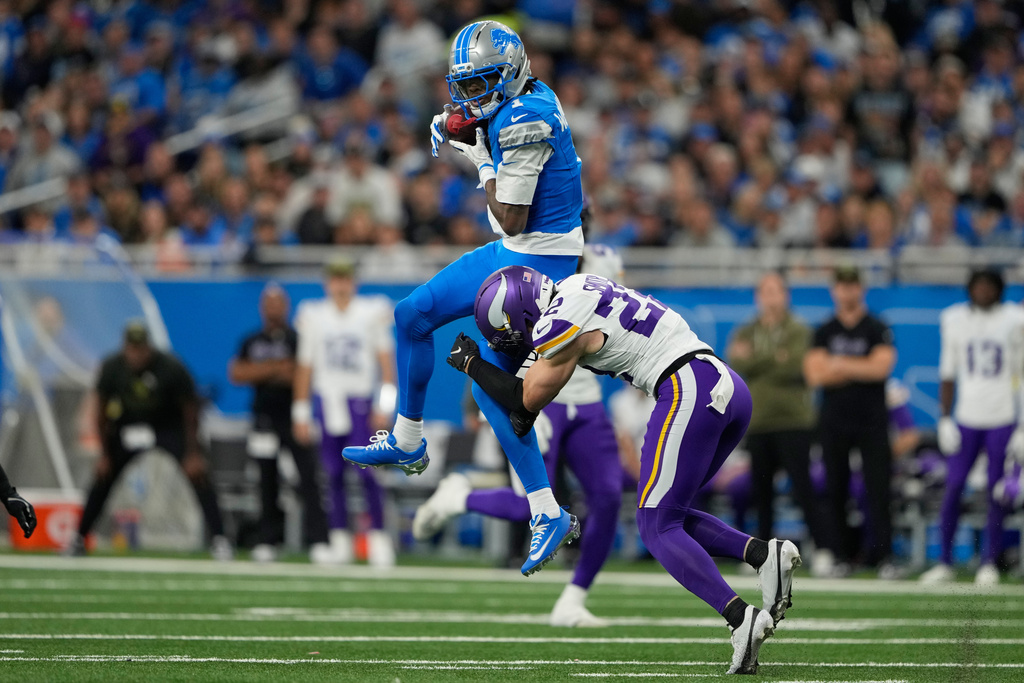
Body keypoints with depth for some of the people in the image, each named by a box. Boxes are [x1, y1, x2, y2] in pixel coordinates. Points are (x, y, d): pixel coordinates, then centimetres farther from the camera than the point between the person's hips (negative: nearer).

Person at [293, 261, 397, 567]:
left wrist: (386, 403, -8)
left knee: (366, 471, -11)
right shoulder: (312, 316, 8)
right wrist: (300, 413, 10)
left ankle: (378, 538, -4)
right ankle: (340, 540, 8)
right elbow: (305, 367, 12)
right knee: (333, 474, 2)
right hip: (326, 401, 2)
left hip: (359, 401, -2)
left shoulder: (372, 313, 2)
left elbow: (386, 360, 1)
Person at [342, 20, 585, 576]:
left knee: (492, 385, -12)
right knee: (413, 315, 17)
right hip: (513, 254, 11)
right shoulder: (532, 100, 5)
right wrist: (459, 134, 3)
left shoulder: (523, 123, -26)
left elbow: (512, 219, -24)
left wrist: (483, 165, -10)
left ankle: (550, 516, -9)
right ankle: (407, 445, 33)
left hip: (539, 259, -11)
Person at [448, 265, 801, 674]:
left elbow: (529, 398, 8)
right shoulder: (575, 289, 19)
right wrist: (526, 403, 28)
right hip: (728, 385, 9)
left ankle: (741, 619, -20)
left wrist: (470, 364, 20)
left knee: (657, 527, -5)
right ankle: (764, 554, -2)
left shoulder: (562, 326, -7)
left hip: (689, 392, -9)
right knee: (669, 515, 17)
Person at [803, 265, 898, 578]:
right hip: (834, 421, 3)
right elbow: (815, 375, -3)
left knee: (879, 489, -9)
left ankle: (883, 555, -8)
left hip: (872, 422, -3)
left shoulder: (878, 329, 2)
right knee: (836, 490, 3)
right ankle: (842, 555, 10)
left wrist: (840, 365, -8)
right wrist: (861, 369, -9)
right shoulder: (825, 332, 9)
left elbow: (882, 367, -12)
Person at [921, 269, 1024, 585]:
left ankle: (989, 562, 9)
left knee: (996, 491, -1)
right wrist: (945, 419, 4)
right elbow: (948, 374, 10)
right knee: (953, 486, -4)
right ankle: (944, 562, 3)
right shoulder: (954, 319, 5)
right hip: (966, 417, 1)